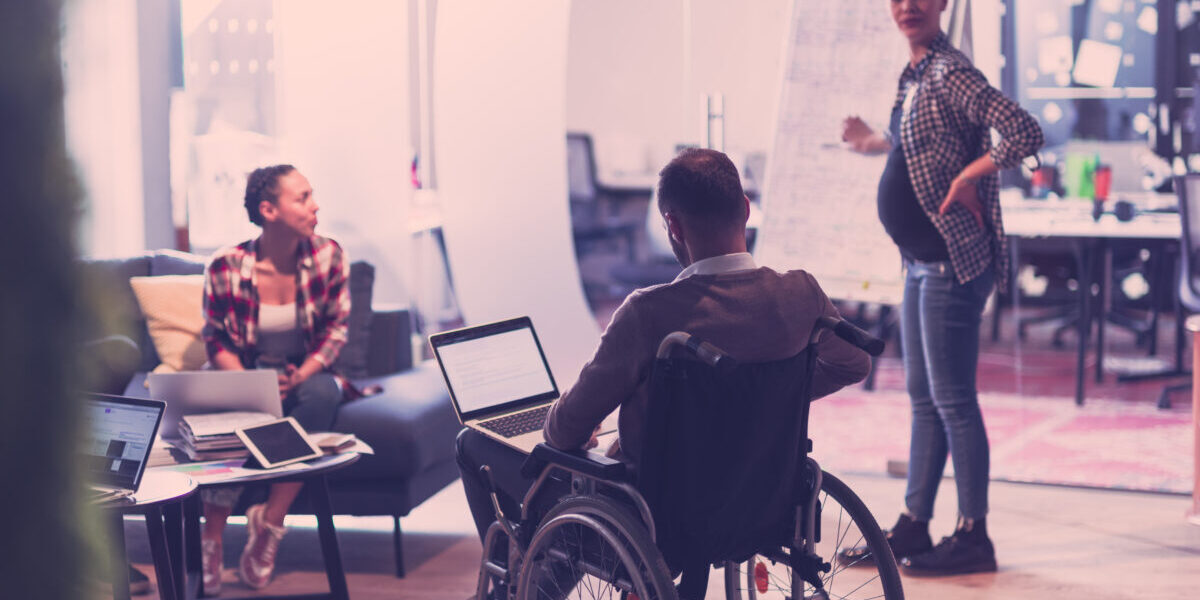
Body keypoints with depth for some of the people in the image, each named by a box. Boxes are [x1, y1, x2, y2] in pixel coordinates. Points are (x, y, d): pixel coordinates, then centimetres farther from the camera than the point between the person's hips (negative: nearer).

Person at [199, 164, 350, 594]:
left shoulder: (328, 256, -6)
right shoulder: (226, 266, -10)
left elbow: (336, 329, -2)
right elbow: (217, 340, -2)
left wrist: (301, 375, -19)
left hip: (306, 376, 2)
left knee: (323, 393, -34)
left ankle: (269, 522, -28)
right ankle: (211, 544, -29)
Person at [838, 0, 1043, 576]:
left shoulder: (950, 73, -15)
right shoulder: (913, 76, 14)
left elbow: (1025, 131, -24)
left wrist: (970, 177, -21)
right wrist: (878, 142, 31)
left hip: (953, 262, -10)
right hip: (920, 262, 10)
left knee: (951, 398, -4)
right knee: (923, 397, 14)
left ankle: (973, 536, 4)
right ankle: (913, 528, 23)